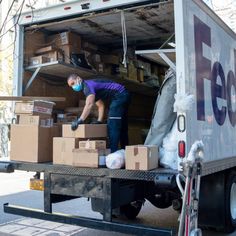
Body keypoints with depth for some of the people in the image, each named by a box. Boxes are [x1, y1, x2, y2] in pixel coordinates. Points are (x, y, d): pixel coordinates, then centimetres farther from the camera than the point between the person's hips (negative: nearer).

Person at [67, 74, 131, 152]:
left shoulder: (87, 85, -13)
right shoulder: (92, 86, 18)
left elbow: (89, 104, -31)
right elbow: (100, 105, 18)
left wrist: (80, 120, -37)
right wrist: (99, 121, 7)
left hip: (120, 96, -11)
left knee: (113, 126, -11)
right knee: (122, 127, 14)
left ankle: (113, 153, -12)